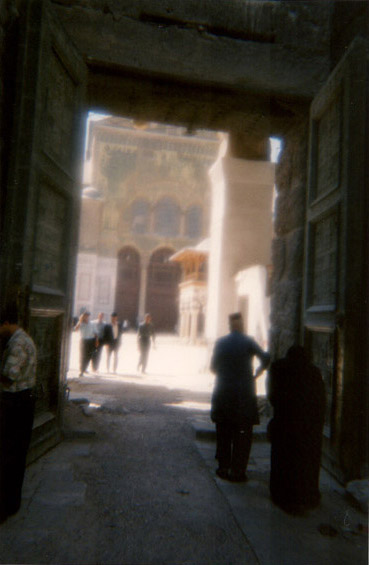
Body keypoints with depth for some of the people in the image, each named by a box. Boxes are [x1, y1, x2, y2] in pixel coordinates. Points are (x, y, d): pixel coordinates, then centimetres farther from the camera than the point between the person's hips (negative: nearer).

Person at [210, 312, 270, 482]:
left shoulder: (220, 343, 1)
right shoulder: (248, 342, -8)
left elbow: (213, 366, 4)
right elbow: (265, 358, -17)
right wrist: (257, 373, -3)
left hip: (222, 394, 3)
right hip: (244, 395, -3)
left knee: (223, 433, 15)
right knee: (242, 435, 7)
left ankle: (223, 468, 24)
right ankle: (237, 472, 10)